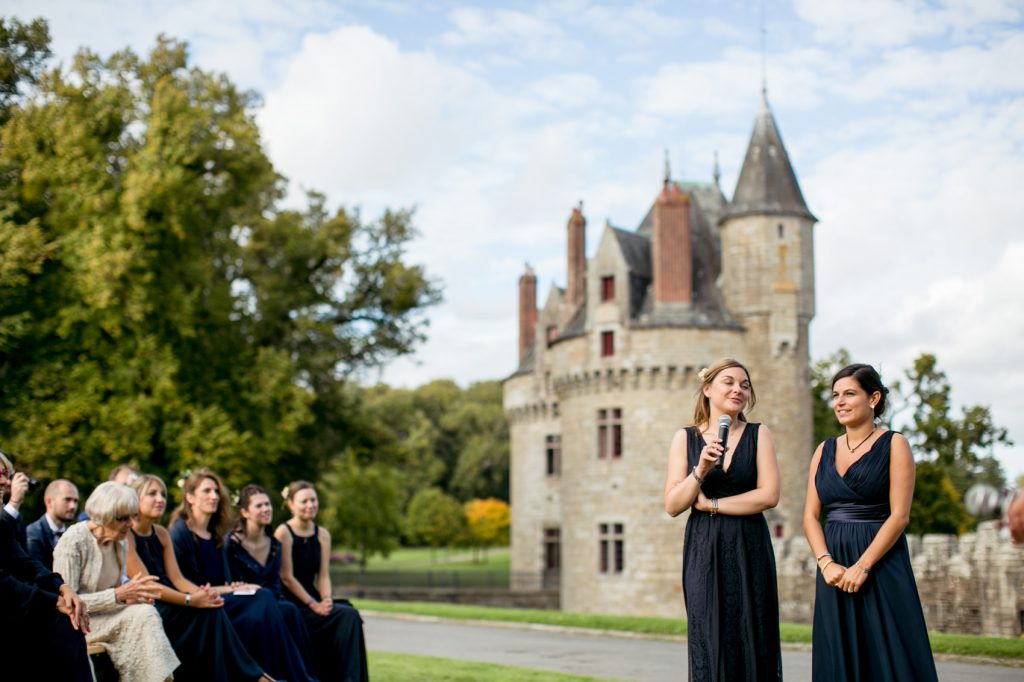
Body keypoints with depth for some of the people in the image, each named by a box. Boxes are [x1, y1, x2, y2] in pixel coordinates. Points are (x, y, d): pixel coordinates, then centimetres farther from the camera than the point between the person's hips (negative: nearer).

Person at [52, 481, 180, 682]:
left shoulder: (120, 542, 6)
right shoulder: (73, 541, -16)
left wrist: (132, 593, -8)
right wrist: (118, 595, -24)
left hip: (104, 616, 7)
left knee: (146, 611, -23)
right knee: (142, 615, -27)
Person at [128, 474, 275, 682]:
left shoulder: (161, 534, 13)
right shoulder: (126, 535, -11)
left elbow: (176, 579, 6)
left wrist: (201, 593, -16)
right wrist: (191, 600, -25)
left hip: (166, 604, 7)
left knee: (210, 607, -21)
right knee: (208, 612, -24)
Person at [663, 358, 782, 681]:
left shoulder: (758, 434, 4)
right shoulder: (685, 438, 4)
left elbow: (769, 495, -7)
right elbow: (672, 506, 0)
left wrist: (709, 504, -6)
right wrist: (701, 470, -15)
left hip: (749, 550, 0)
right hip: (704, 551, 0)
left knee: (753, 642, 1)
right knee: (709, 644, 1)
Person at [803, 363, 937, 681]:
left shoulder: (893, 445, -1)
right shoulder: (825, 450, 12)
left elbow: (899, 515, -9)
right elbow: (810, 516, 7)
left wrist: (862, 566, -17)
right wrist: (827, 563, -10)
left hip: (881, 565, -4)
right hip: (834, 568, 4)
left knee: (888, 655, -5)